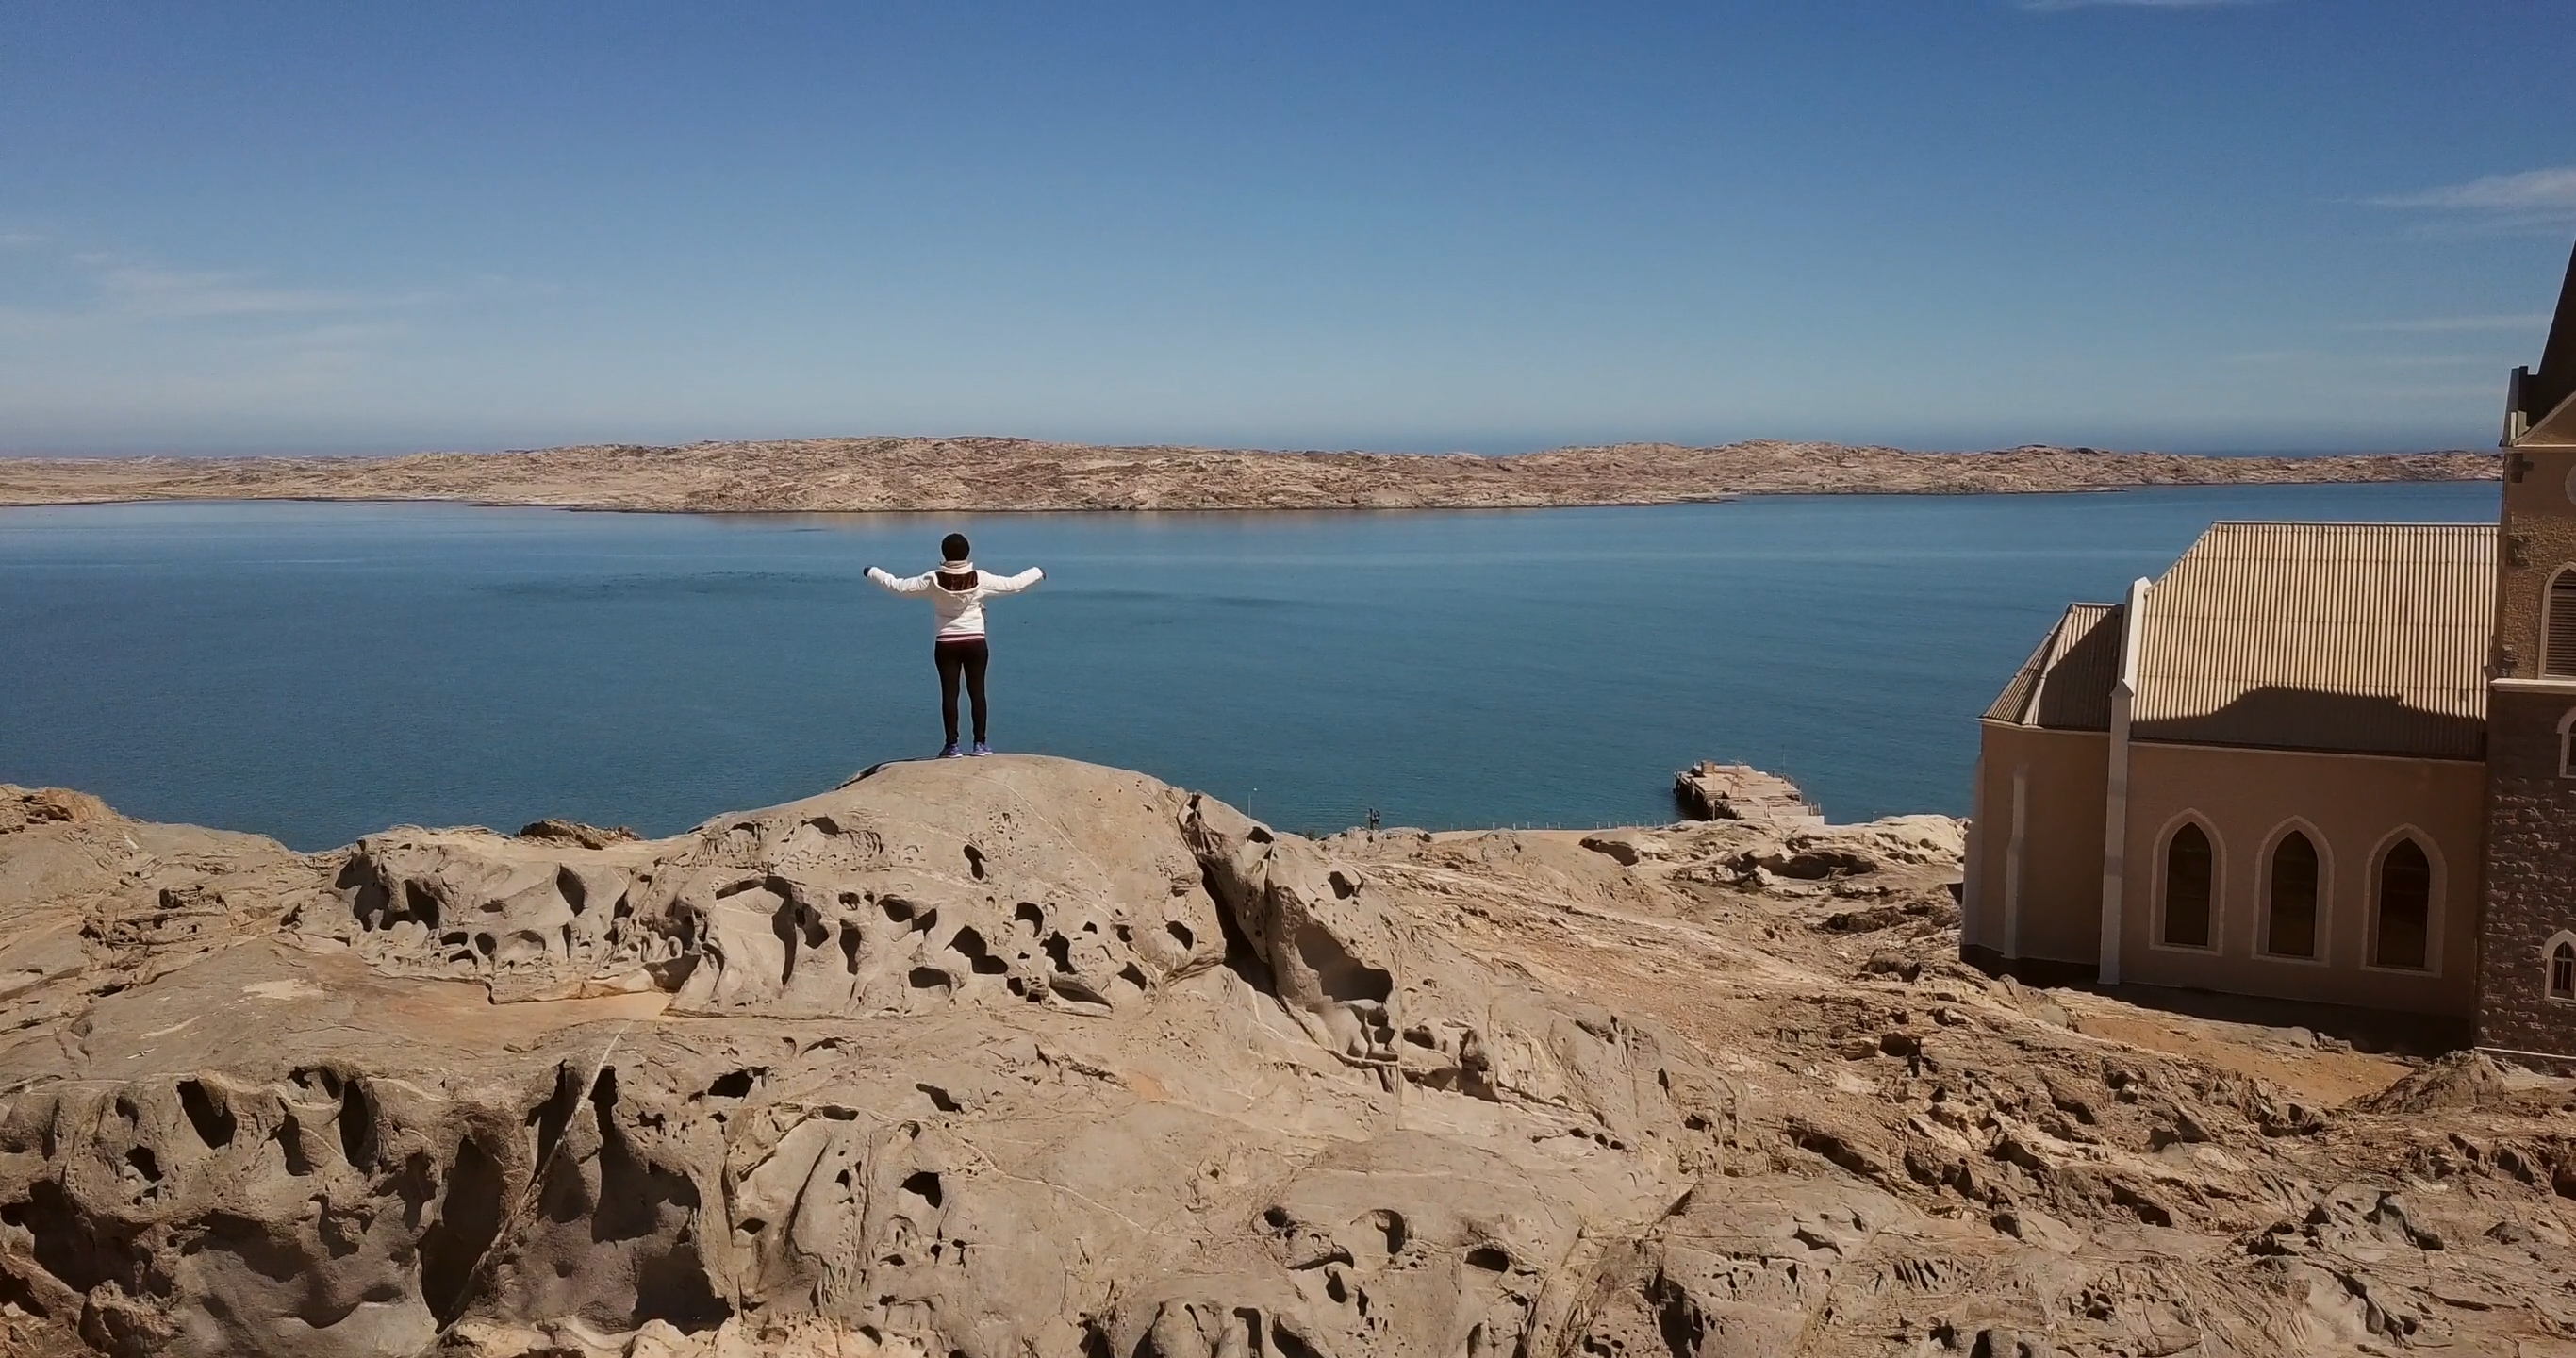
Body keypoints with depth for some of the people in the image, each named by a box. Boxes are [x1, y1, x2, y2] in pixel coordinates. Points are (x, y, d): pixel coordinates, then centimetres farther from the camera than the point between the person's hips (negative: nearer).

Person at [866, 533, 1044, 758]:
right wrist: (1037, 573, 15)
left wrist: (873, 572, 13)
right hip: (975, 643, 0)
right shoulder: (980, 579, -10)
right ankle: (980, 743, 6)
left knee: (949, 693, 4)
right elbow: (1012, 584, -2)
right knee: (977, 691, 5)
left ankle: (952, 745, 3)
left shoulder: (933, 580, -10)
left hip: (946, 644, 0)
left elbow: (899, 585, -3)